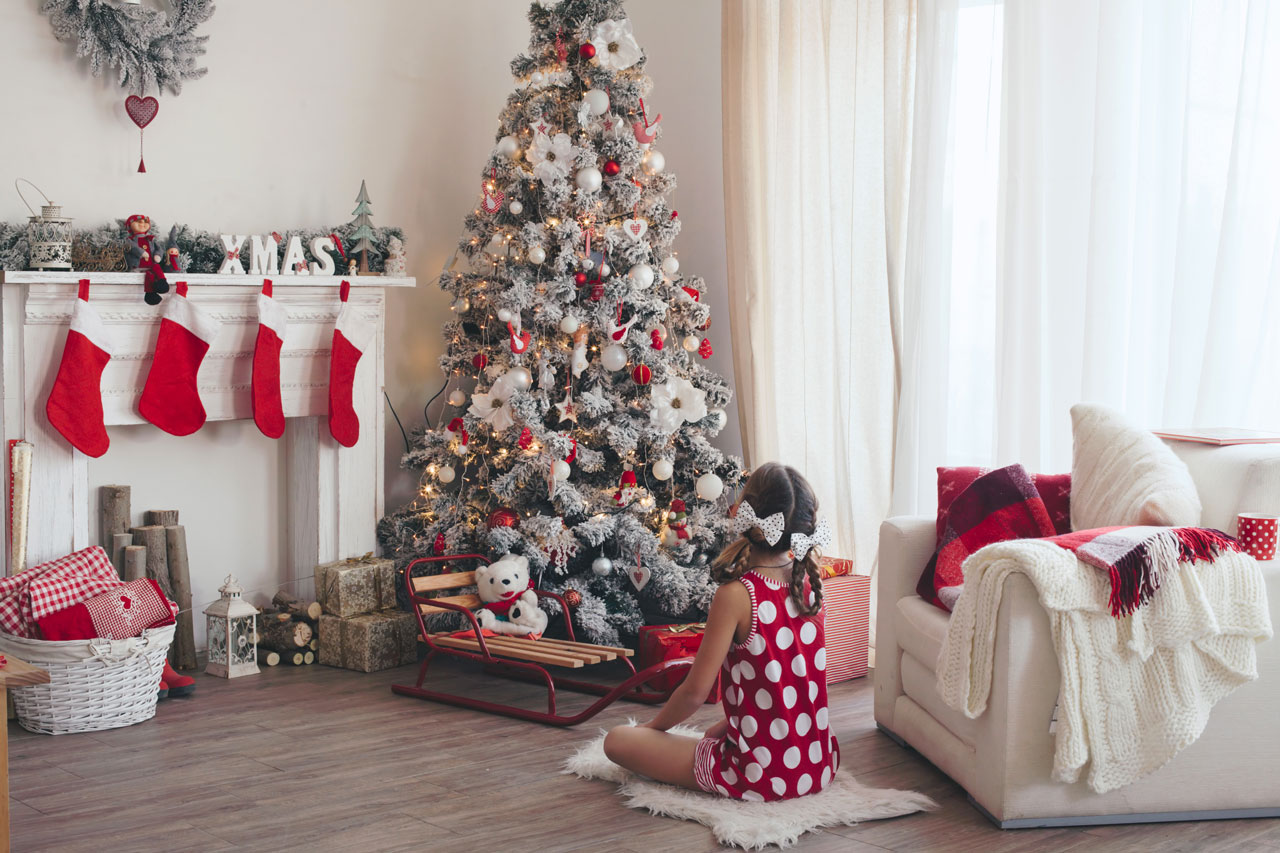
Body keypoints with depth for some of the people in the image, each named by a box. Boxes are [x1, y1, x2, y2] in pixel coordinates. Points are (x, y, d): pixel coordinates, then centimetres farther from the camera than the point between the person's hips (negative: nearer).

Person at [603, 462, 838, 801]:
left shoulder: (736, 595, -20)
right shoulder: (810, 586, -1)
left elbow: (696, 691, -14)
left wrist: (653, 726, 1)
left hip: (761, 777, -7)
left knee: (617, 741, 1)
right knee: (716, 731, 38)